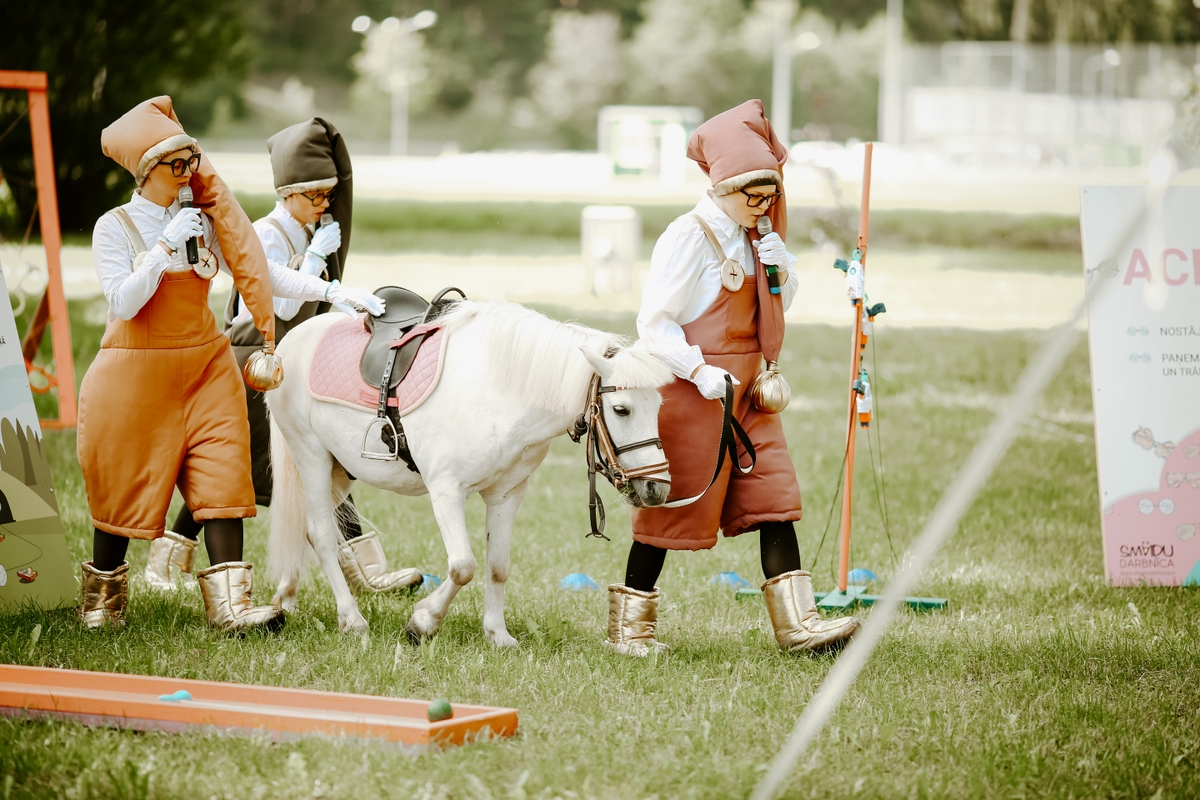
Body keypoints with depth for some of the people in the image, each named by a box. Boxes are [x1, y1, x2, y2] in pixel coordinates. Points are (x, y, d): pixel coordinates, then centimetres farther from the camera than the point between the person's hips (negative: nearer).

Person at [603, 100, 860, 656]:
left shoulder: (749, 238, 11)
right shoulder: (689, 237, -13)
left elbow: (773, 312, 21)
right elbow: (654, 322, -16)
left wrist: (782, 270, 1)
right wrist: (700, 371, -27)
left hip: (746, 391, 8)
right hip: (692, 395, -8)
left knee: (773, 499, 1)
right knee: (676, 507, 0)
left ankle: (795, 622, 1)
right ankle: (629, 623, 13)